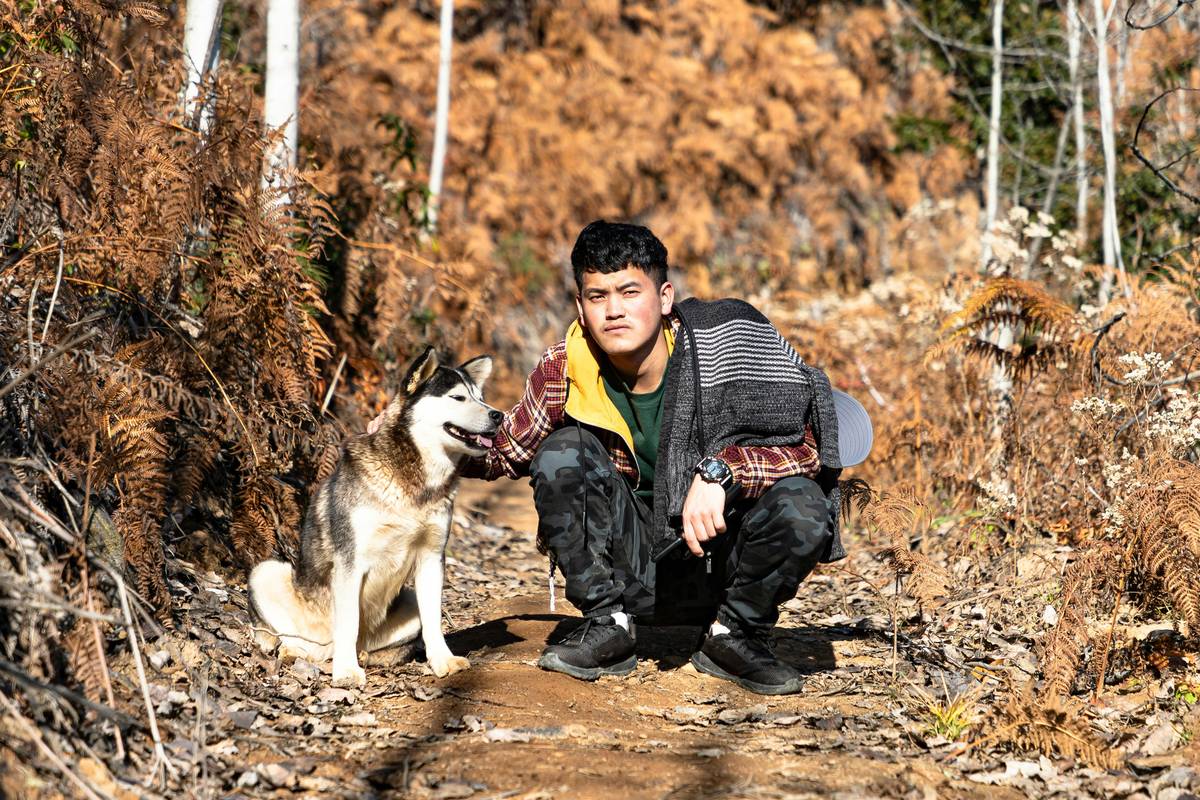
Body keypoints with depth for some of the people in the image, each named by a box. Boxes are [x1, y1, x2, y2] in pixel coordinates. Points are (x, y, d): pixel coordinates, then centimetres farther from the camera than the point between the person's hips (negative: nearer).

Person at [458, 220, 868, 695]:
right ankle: (608, 625, -8)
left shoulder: (730, 340, -18)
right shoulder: (565, 372, -10)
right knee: (561, 455, -18)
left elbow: (807, 442, -21)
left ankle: (734, 637, -4)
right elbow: (505, 450, 7)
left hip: (722, 563, -2)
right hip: (636, 573, 2)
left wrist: (718, 469, -36)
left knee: (801, 502, -30)